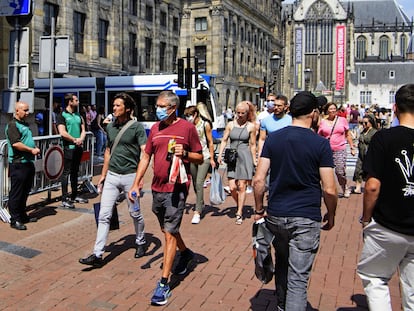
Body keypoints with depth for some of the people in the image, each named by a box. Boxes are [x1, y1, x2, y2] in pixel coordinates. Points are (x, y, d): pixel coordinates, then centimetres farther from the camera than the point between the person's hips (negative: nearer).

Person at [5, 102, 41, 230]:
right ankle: (15, 220, 4)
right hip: (18, 164, -9)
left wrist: (36, 148, 8)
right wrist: (31, 150, -17)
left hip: (28, 163, 9)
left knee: (25, 192, 17)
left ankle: (23, 215, 28)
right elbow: (16, 143, -22)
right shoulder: (12, 125, -11)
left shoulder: (25, 124, 18)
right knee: (16, 193, -2)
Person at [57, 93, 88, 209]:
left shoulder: (78, 115, 15)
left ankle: (74, 195, 24)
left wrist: (81, 139, -7)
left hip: (79, 147, 7)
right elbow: (62, 133, -16)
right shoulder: (62, 116, -6)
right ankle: (64, 199, -2)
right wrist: (75, 140, -12)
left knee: (75, 172, 14)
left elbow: (83, 130, 13)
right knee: (66, 172, -5)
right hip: (69, 148, -7)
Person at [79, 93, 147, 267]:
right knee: (104, 215, 0)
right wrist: (103, 173, 16)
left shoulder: (137, 127, -8)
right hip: (111, 176, 5)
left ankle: (141, 243, 34)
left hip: (130, 175, -5)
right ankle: (98, 255, 2)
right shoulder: (110, 127, 9)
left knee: (135, 214, 10)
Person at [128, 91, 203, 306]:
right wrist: (136, 183, 7)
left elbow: (200, 158, 0)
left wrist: (185, 153, -20)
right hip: (157, 187, 6)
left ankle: (163, 283, -1)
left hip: (176, 188, -6)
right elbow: (146, 156, 12)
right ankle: (185, 253, 48)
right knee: (167, 229, 21)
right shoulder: (155, 128, 9)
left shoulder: (187, 127, -5)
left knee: (170, 233, -6)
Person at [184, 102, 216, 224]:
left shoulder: (205, 125, -7)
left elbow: (210, 143, -3)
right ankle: (201, 203, 35)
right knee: (195, 184, 13)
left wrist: (212, 159, -5)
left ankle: (197, 212, -12)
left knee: (199, 183, -14)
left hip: (204, 157, -5)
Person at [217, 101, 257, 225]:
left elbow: (253, 145, 4)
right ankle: (240, 206, 24)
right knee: (232, 187, -3)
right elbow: (224, 140, 9)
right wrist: (220, 155, -3)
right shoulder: (230, 125, 8)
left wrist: (254, 161, 3)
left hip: (245, 157, -2)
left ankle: (239, 214, 9)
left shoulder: (251, 126, 2)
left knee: (242, 187, 0)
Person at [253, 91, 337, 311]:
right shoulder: (320, 144, -9)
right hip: (306, 218, -4)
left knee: (282, 265, 25)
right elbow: (329, 189, -10)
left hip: (276, 215, 4)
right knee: (298, 278, 3)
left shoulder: (273, 139, 0)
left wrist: (259, 210, 9)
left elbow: (258, 179, -3)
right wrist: (331, 216, 7)